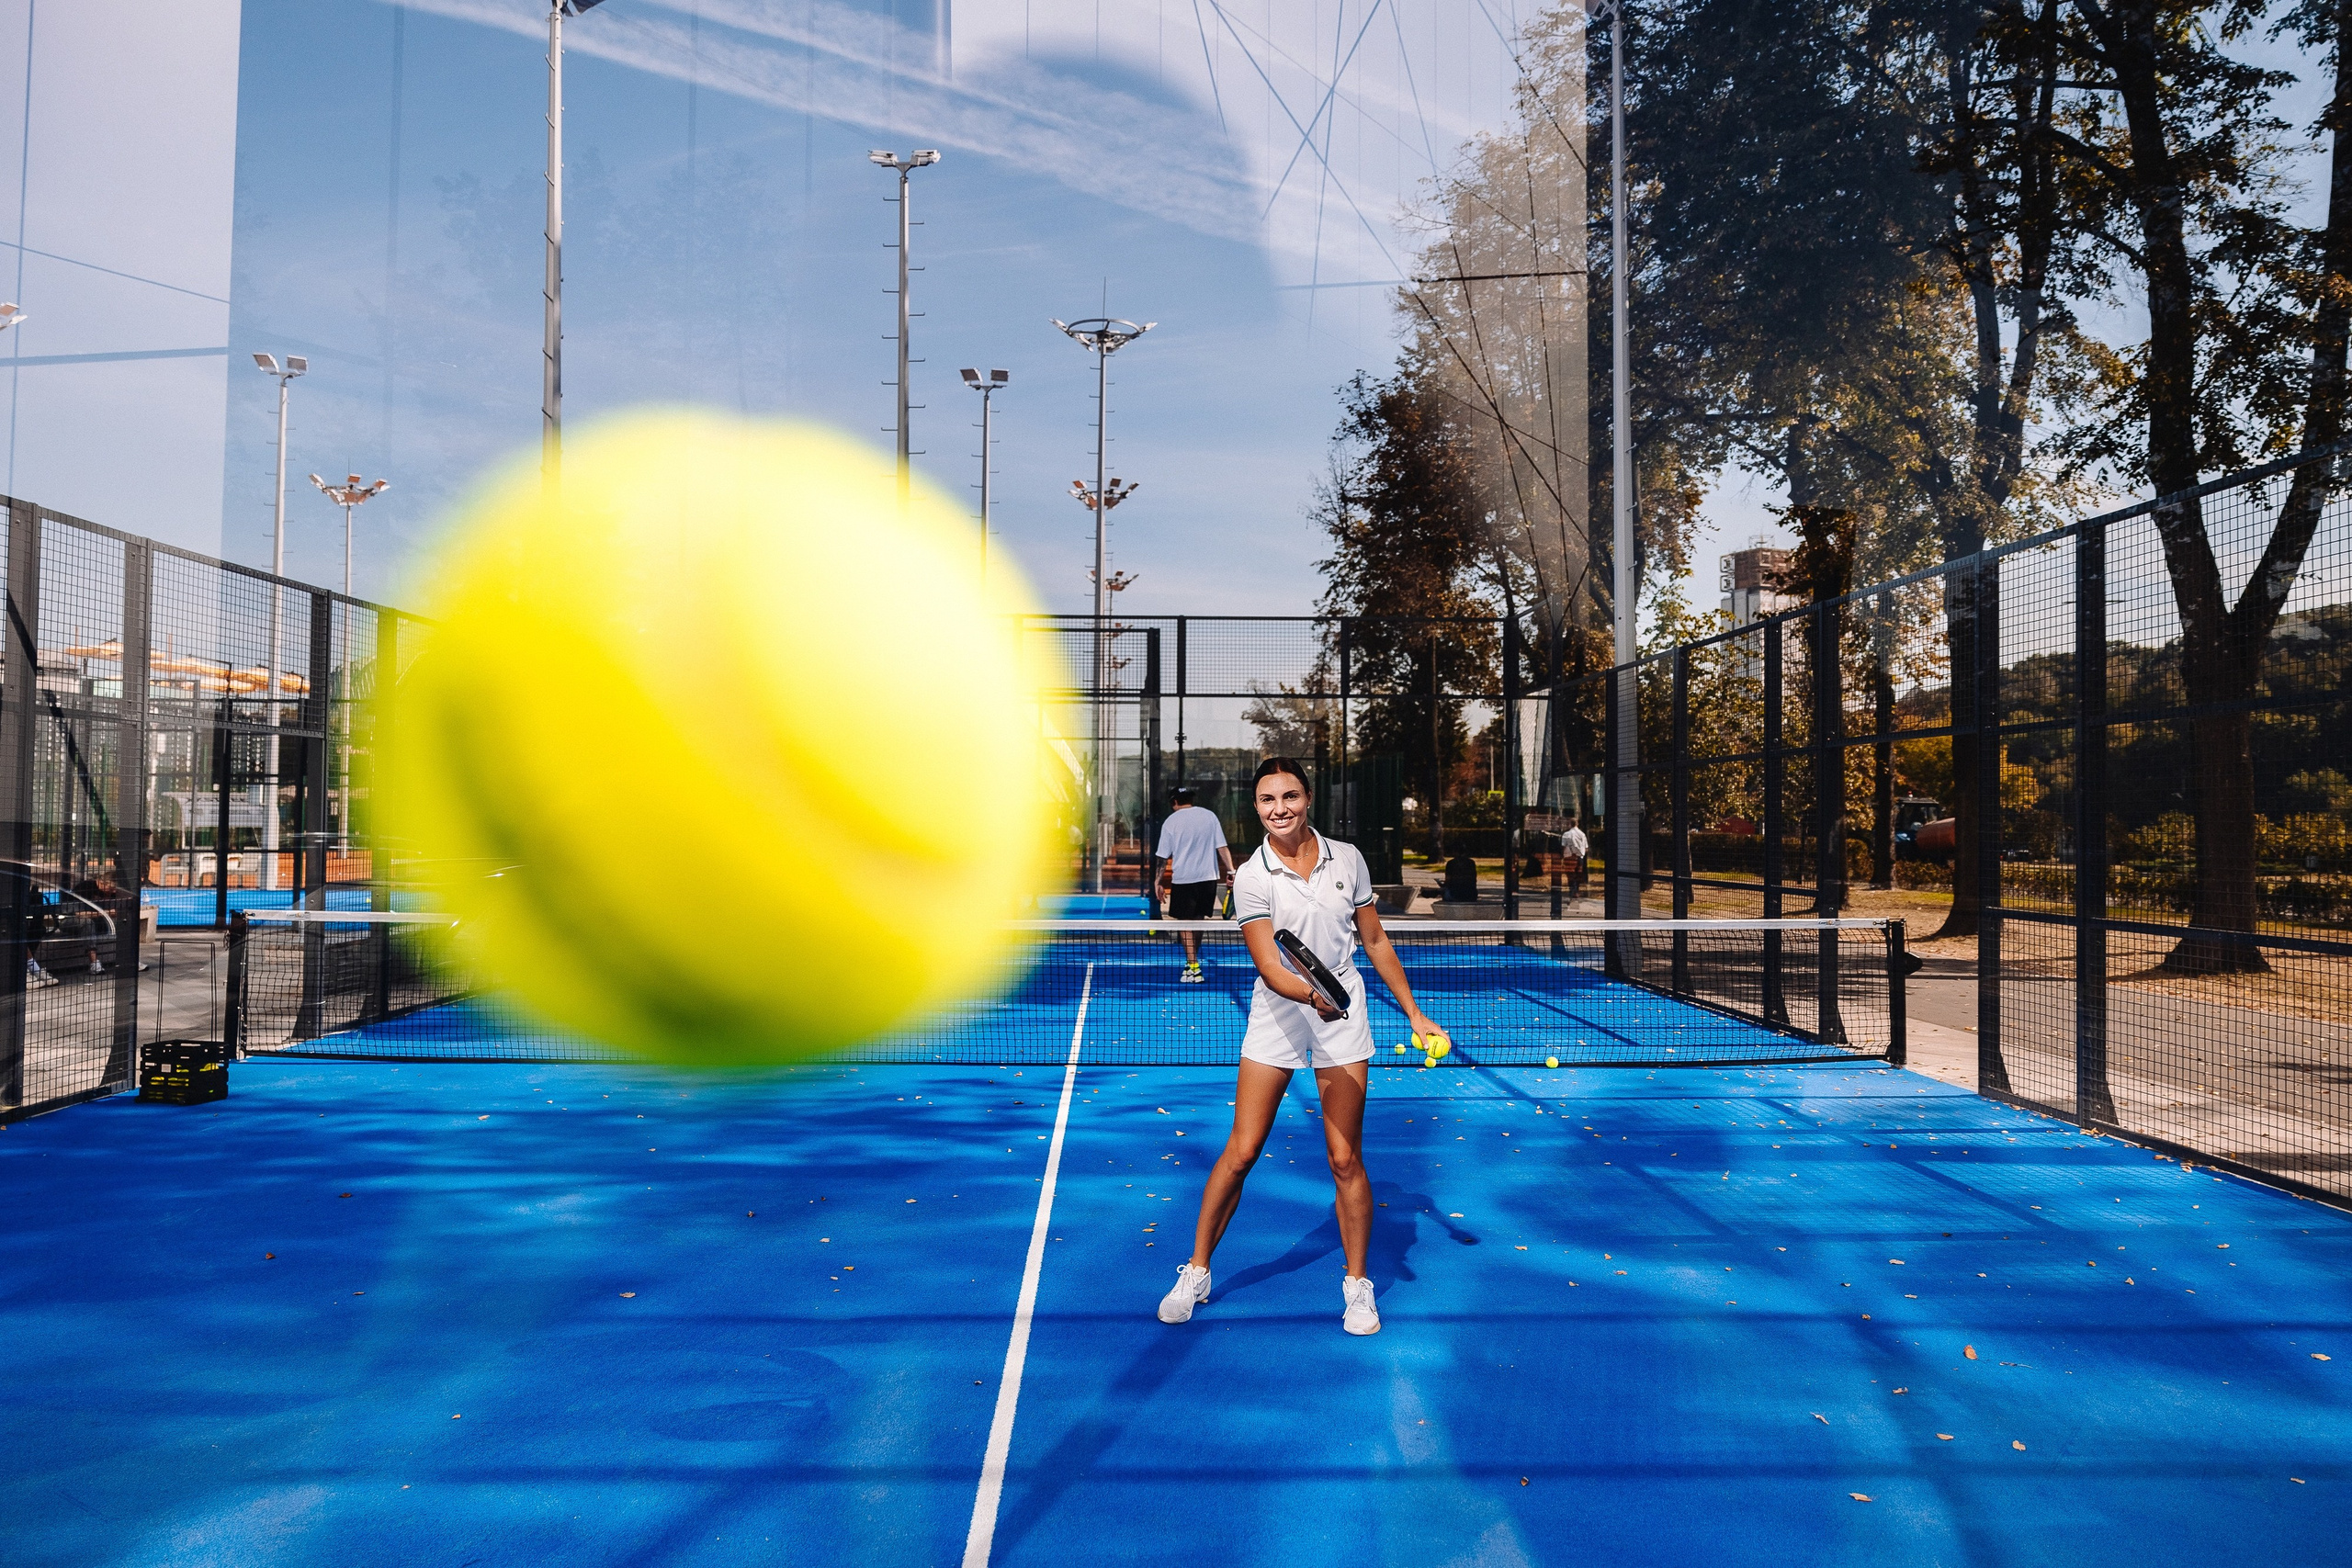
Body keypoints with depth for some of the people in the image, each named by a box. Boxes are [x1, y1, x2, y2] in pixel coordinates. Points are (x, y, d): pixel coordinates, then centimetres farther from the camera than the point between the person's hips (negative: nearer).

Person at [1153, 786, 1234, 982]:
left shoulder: (1170, 822, -1)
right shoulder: (1209, 816, 5)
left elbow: (1163, 857, -1)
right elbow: (1222, 847, 1)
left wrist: (1160, 883, 6)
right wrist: (1231, 871, 4)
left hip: (1183, 879, -3)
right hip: (1208, 877, 3)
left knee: (1185, 923, 2)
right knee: (1198, 919, 15)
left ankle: (1194, 968, -5)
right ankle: (1192, 962, 26)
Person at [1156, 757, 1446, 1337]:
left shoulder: (1347, 859, -1)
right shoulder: (1251, 877, -10)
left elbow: (1375, 940, 9)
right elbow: (1270, 967, -18)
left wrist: (1413, 1012, 11)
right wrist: (1313, 994, -38)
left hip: (1343, 1015, 1)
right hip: (1276, 1015, -1)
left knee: (1345, 1159, 2)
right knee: (1240, 1153, 0)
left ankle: (1357, 1284, 19)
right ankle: (1196, 1272, 18)